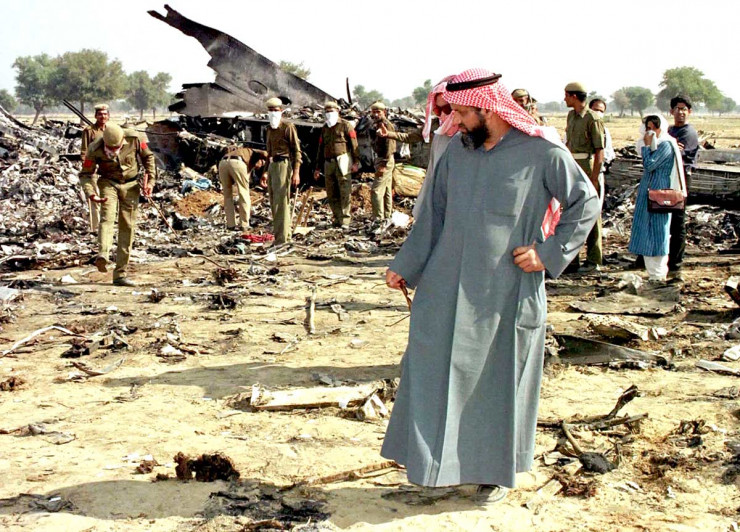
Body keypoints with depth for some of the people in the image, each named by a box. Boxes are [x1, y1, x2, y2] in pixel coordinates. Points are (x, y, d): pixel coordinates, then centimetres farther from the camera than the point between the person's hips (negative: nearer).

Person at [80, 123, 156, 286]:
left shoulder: (134, 139, -16)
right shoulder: (95, 149, -18)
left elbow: (148, 157, 2)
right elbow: (85, 174, -9)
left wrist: (150, 181, -4)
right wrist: (91, 194, -26)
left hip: (130, 185, 1)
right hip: (108, 183, -1)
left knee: (128, 227, -2)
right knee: (107, 216, -28)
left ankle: (120, 274, 2)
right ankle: (103, 255, -50)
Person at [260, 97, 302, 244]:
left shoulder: (288, 127, -5)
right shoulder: (270, 129, 20)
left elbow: (297, 151, -9)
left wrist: (296, 172, -17)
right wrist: (265, 172, 24)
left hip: (283, 164, -9)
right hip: (272, 166, 9)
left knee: (281, 202, -12)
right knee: (274, 203, 10)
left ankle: (281, 238, -12)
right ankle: (285, 233, 20)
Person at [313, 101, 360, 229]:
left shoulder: (345, 125, 2)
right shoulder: (324, 128, 20)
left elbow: (354, 144, -4)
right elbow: (321, 149, 22)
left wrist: (356, 162, -13)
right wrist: (318, 168, 19)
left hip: (342, 162, -6)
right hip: (328, 163, 6)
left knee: (344, 193, -8)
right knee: (331, 194, 5)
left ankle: (345, 221, -7)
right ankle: (337, 219, 13)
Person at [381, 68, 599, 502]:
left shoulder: (542, 152, -10)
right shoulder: (458, 150, 4)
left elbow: (586, 203, -2)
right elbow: (434, 213, 10)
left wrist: (549, 254, -9)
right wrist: (404, 267, 7)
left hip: (506, 292, -4)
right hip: (447, 287, 4)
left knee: (500, 380, 8)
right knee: (435, 371, 6)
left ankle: (496, 469, 26)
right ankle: (435, 460, 23)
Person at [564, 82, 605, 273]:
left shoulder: (592, 119, -11)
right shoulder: (571, 116, 13)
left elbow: (599, 151, -13)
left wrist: (594, 178, -18)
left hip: (586, 166, -8)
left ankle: (593, 260, 4)